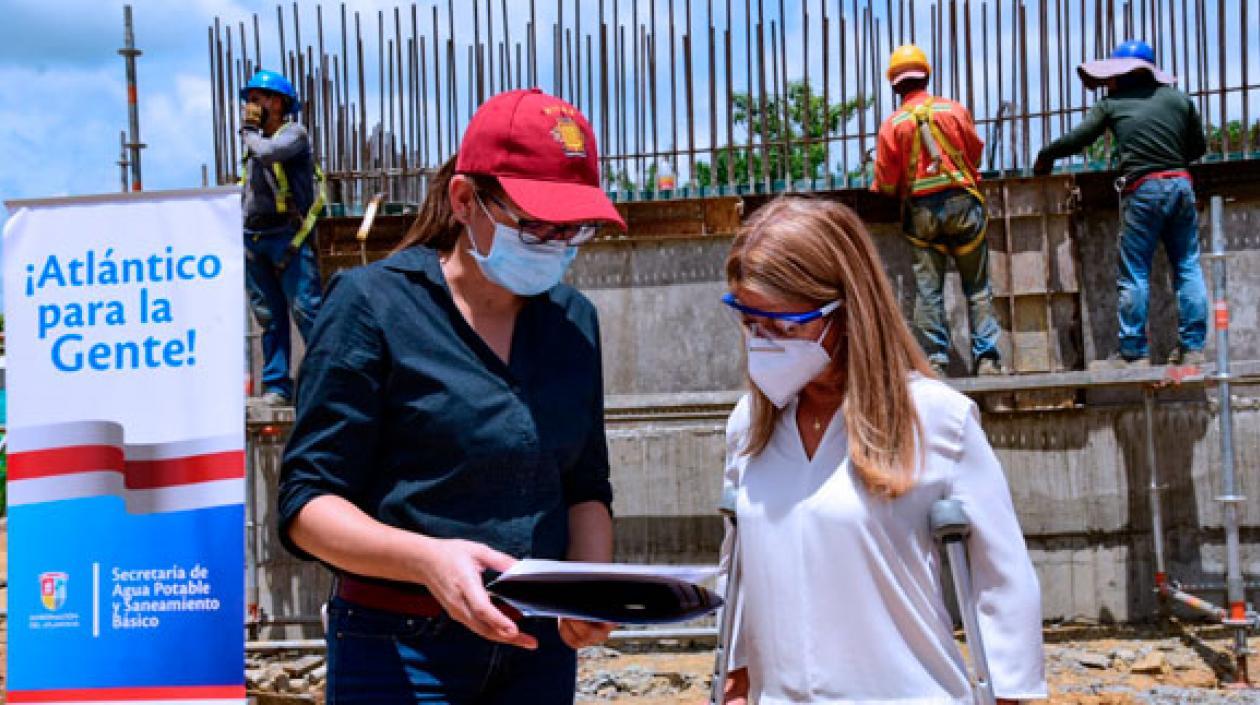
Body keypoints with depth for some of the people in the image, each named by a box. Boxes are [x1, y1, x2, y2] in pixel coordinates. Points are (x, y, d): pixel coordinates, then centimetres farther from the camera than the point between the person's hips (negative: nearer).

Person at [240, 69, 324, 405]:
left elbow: (267, 152, -24)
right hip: (253, 236, 7)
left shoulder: (294, 133, -3)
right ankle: (277, 386, 10)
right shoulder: (256, 140, 20)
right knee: (268, 315, 7)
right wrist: (240, 233, 18)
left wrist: (248, 130, -4)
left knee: (306, 308, -12)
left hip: (287, 235, -7)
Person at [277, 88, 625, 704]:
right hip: (400, 652, -4)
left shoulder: (573, 319, 4)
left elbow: (586, 488, 10)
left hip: (539, 648, 5)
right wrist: (428, 558, -29)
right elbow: (308, 505, -12)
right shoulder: (373, 305, -10)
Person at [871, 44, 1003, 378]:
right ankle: (987, 358, 3)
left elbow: (886, 181, -2)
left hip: (921, 211, 0)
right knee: (978, 287, 6)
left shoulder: (892, 125, -3)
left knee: (928, 289, 6)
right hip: (962, 202, 0)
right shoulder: (955, 110, -1)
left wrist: (877, 187, 20)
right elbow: (976, 152, 10)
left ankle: (935, 360, 3)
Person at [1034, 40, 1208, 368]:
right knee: (1188, 268, 9)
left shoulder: (1112, 105, 3)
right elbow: (1199, 146, 18)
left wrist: (1045, 155, 20)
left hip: (1143, 190, -3)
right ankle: (1192, 347, 8)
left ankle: (1133, 353, 2)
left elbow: (1075, 140, 4)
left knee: (1134, 276, 1)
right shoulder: (1178, 98, 12)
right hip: (1181, 184, 4)